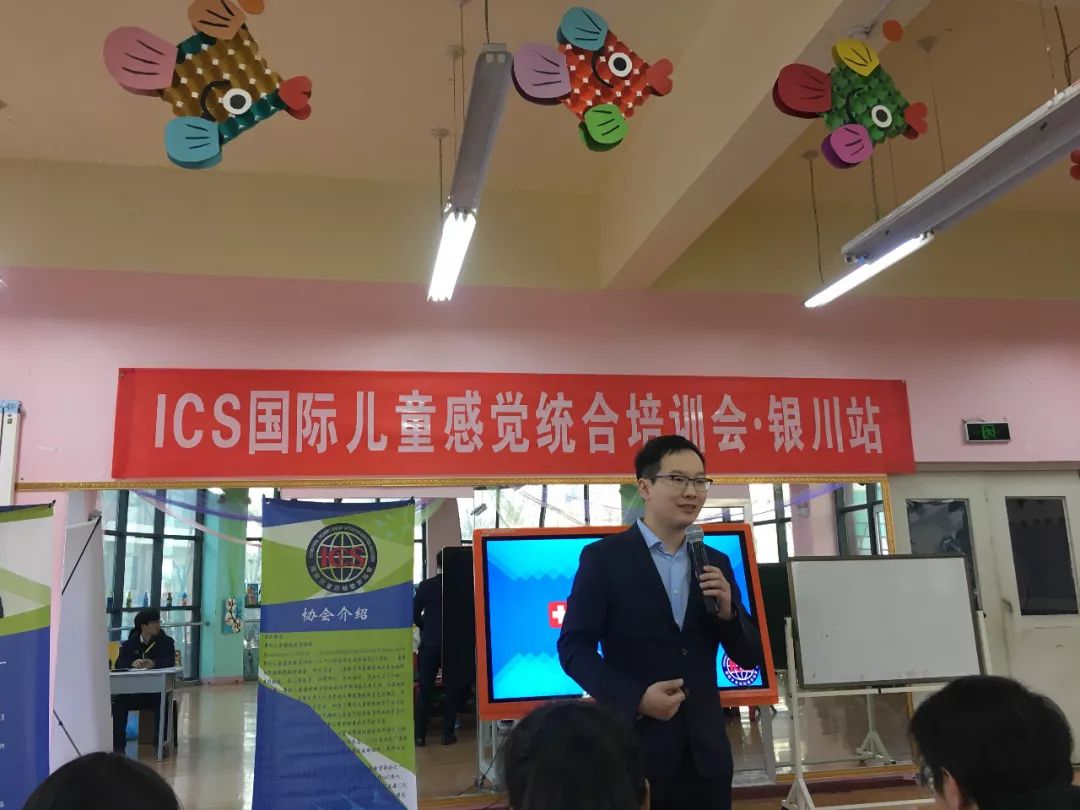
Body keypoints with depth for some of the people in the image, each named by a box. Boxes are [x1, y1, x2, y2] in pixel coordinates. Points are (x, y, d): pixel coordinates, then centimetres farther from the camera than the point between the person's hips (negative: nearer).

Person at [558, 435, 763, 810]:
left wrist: (728, 612, -10)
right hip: (633, 750, -4)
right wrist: (636, 698, -19)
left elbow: (750, 656, 10)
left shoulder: (717, 563, 9)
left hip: (705, 751, 4)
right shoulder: (602, 557, -5)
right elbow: (574, 646, -8)